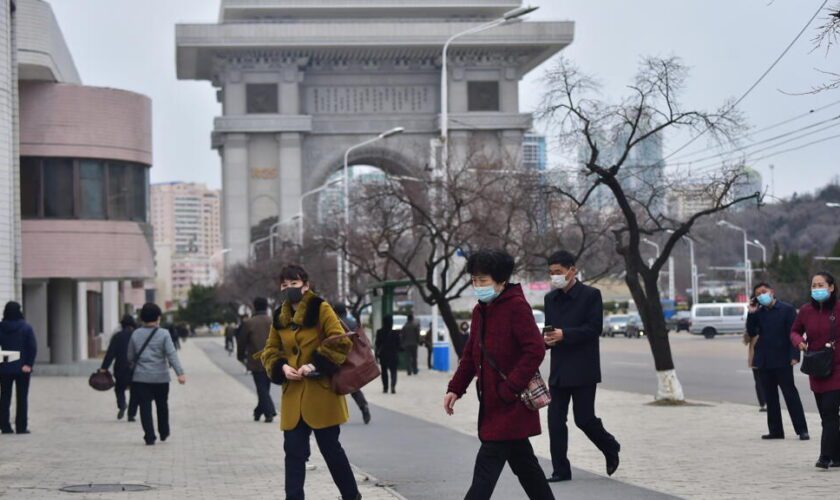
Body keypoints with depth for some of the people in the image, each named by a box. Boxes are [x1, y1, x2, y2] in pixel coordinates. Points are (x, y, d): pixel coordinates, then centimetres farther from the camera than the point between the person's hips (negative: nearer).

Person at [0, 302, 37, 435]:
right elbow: (33, 347, -12)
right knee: (22, 398, 4)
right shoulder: (26, 328, -6)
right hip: (22, 368, -2)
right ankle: (21, 427, 1)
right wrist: (29, 364, -10)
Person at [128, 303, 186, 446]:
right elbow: (171, 354, -15)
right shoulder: (164, 334, -6)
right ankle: (164, 433, 29)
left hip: (141, 377, 1)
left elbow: (130, 357, 10)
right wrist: (180, 373, -20)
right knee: (162, 406, 17)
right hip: (160, 377, -1)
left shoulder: (135, 334, 2)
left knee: (145, 407, 1)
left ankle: (149, 436, -8)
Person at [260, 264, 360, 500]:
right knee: (294, 450, 2)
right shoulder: (280, 316, 10)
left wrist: (315, 364, -20)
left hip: (321, 392, -5)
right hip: (293, 394, 5)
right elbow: (270, 351, 16)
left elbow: (340, 342, -14)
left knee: (330, 448, 5)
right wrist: (282, 367, -4)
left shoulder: (321, 309, -7)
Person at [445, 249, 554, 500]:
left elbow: (535, 350, -20)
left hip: (511, 403, -9)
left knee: (487, 465, -10)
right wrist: (455, 389, 9)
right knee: (522, 461, 16)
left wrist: (509, 390, -22)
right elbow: (471, 354, 19)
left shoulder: (516, 306, -14)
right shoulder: (480, 310, 12)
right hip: (493, 404, 9)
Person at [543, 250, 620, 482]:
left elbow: (594, 328, -12)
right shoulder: (551, 298, 12)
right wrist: (547, 339, -6)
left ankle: (611, 448, 25)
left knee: (584, 418, -3)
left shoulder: (590, 295, -6)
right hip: (559, 369, 5)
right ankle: (561, 469, 6)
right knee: (555, 419, 0)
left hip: (583, 369, -5)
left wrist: (564, 335, -22)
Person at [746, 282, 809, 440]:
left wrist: (794, 356, -17)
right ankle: (775, 430, 14)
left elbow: (793, 333, -8)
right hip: (764, 360, 5)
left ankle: (802, 430, -4)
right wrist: (751, 314, -6)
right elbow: (752, 333, 4)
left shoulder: (787, 309, -3)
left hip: (782, 360, -5)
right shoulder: (759, 312, 11)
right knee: (770, 397, 9)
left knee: (790, 394, -5)